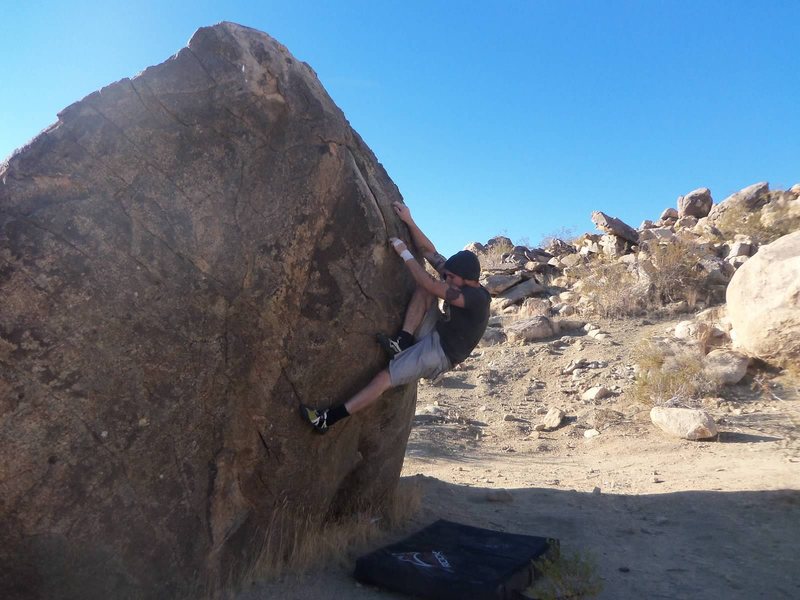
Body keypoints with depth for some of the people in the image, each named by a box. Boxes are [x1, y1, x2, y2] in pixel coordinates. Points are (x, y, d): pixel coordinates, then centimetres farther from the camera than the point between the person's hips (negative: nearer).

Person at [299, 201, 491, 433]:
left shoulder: (476, 298, -22)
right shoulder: (462, 281, 4)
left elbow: (431, 285, -30)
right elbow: (429, 251, 4)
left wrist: (404, 253, -24)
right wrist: (409, 222, -4)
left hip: (440, 354, -8)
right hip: (432, 336, 8)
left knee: (385, 378, -18)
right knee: (424, 290, -13)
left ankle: (328, 419, -16)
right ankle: (403, 340, -19)